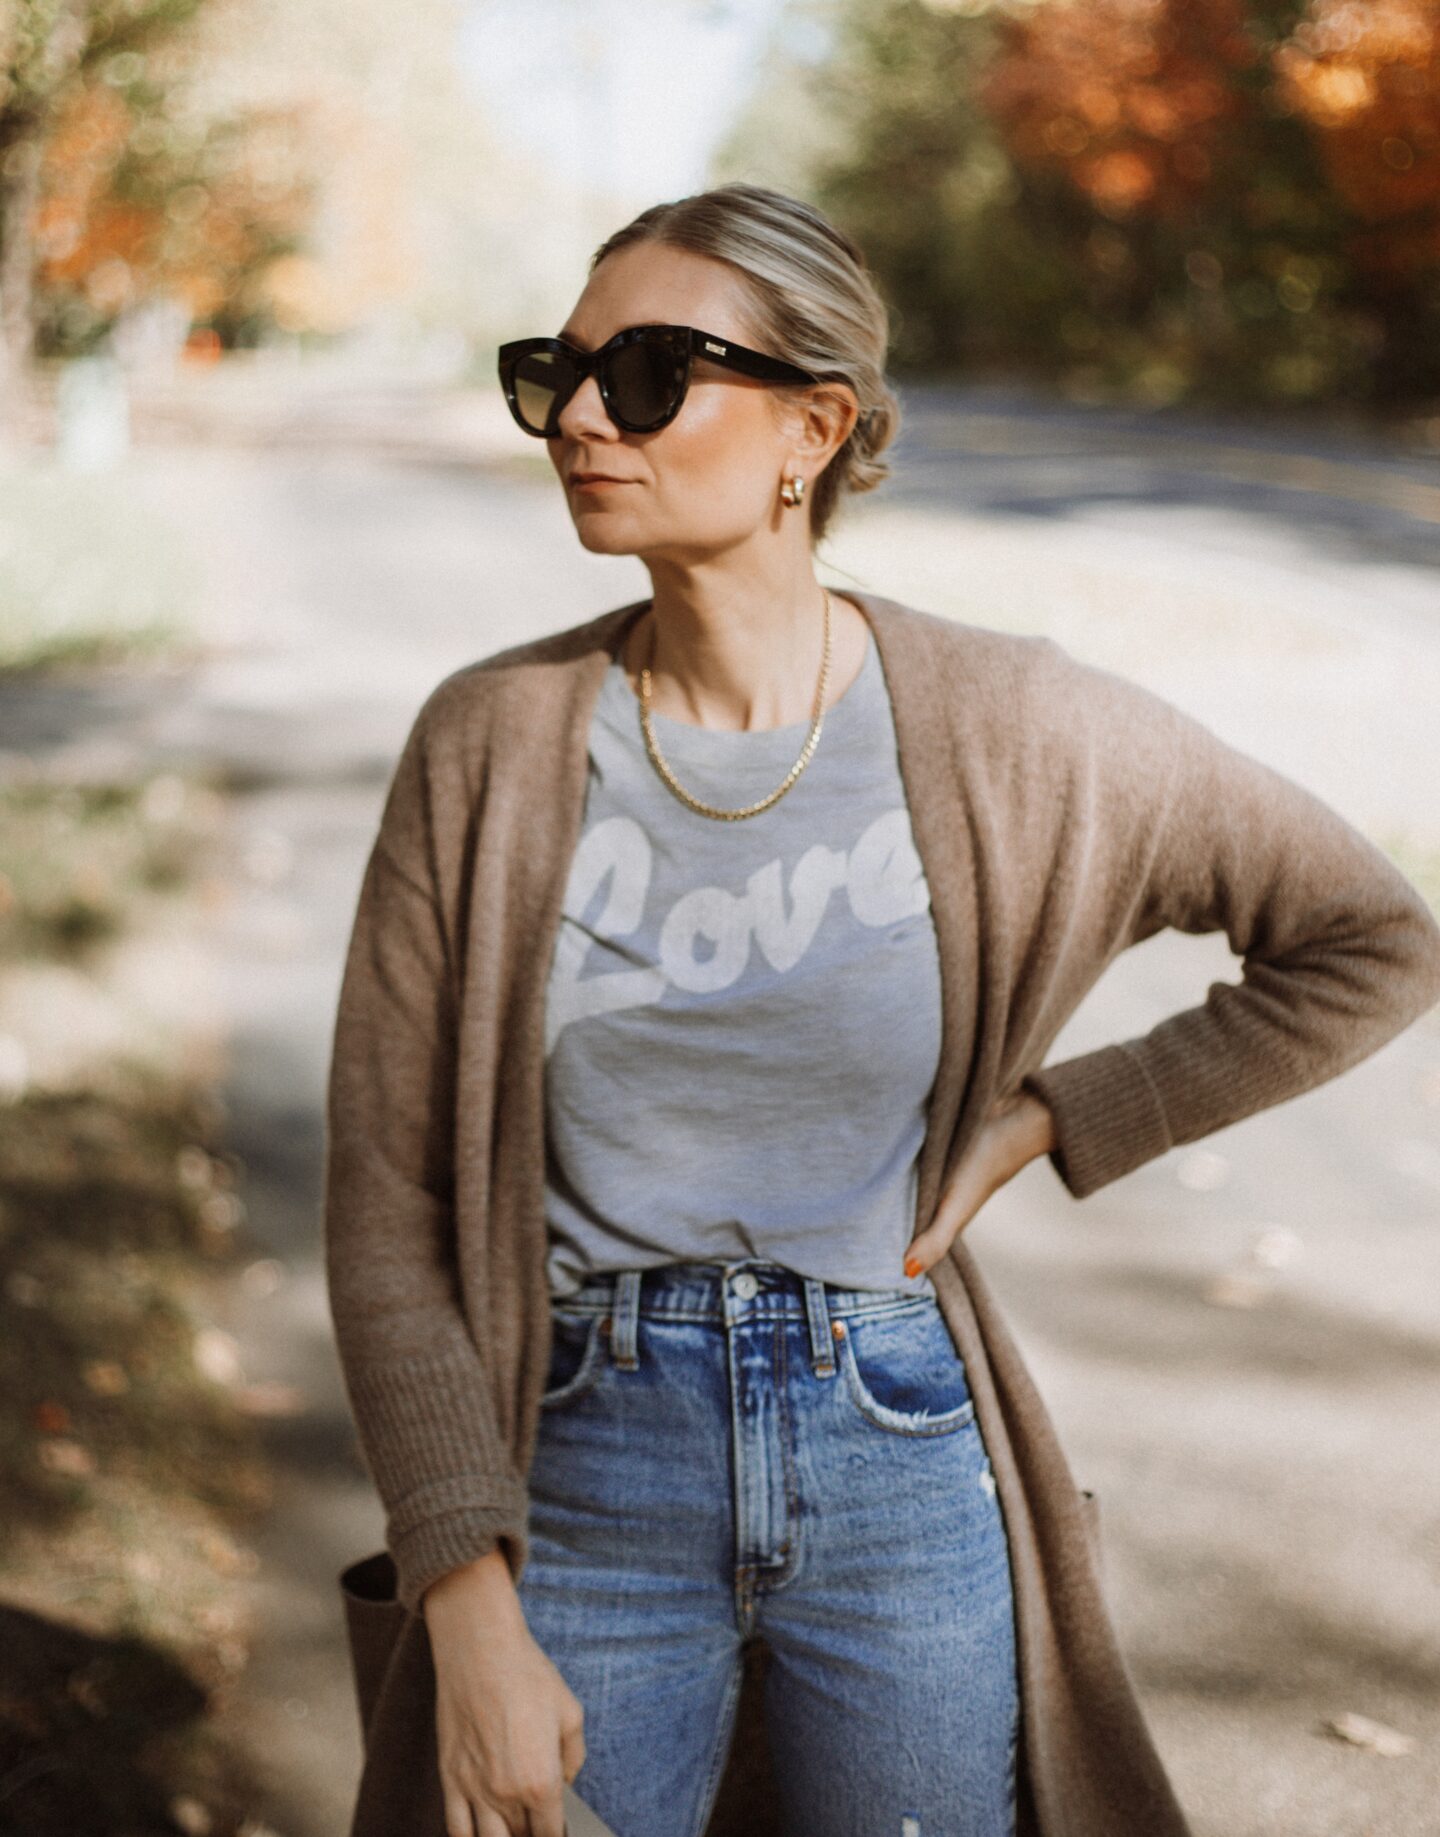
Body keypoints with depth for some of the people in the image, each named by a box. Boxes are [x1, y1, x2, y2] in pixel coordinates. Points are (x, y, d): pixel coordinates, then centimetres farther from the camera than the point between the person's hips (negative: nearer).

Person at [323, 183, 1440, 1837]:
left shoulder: (1010, 730, -9)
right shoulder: (494, 741, -8)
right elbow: (386, 1209, -5)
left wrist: (1048, 1117, -4)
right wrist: (471, 1608, -10)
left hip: (901, 1469, 0)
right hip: (587, 1469, 0)